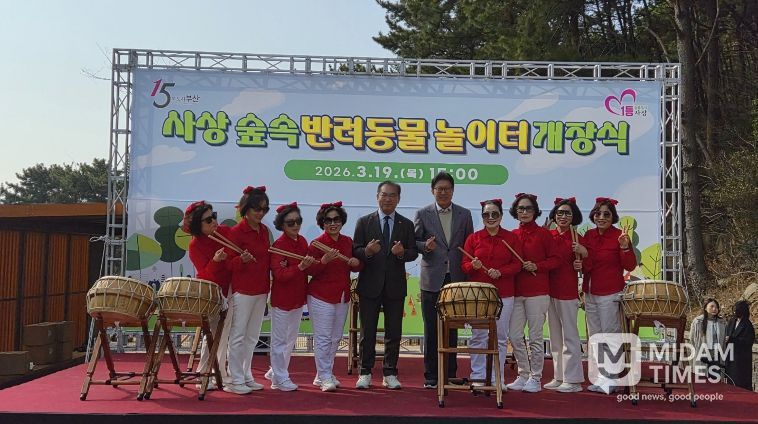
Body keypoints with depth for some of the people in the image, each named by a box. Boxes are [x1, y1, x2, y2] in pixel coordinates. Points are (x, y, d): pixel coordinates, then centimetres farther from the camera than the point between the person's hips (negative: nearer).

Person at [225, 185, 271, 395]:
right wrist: (242, 260, -33)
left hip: (261, 290, 7)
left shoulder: (264, 231, 9)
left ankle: (247, 377, 23)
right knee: (238, 336, -2)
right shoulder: (236, 232, -11)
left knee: (252, 337, 14)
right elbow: (229, 264, -13)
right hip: (243, 291, -7)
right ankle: (235, 381, 4)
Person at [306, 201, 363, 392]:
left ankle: (324, 374, 22)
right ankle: (325, 378, 2)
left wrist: (357, 263, -5)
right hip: (321, 297, -6)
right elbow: (311, 271, -11)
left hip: (342, 297, 6)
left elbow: (356, 268, 18)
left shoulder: (348, 242, 7)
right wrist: (324, 260, -28)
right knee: (323, 338, -5)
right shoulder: (317, 244, -8)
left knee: (335, 338, 11)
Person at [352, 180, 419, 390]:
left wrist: (402, 253, -18)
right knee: (368, 332, 5)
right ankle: (365, 373, 14)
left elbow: (413, 252, 4)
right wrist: (368, 251, -21)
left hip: (395, 285, 1)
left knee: (394, 332, 5)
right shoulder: (364, 222, 4)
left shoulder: (406, 225, 8)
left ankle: (390, 374, 15)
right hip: (370, 284, -1)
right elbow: (355, 251, 0)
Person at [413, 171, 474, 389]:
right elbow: (414, 242, 6)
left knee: (452, 329, 6)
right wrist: (425, 246, -16)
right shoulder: (422, 214, 5)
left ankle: (450, 375, 15)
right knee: (431, 330, 3)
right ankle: (431, 376, 10)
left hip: (456, 279, 1)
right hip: (432, 279, -1)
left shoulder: (464, 214, 9)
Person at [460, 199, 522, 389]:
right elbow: (464, 264, 4)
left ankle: (498, 378, 12)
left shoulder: (511, 238, 6)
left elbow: (517, 265, 1)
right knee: (478, 336, 0)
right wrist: (473, 265, -18)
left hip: (504, 294, 0)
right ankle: (478, 377, 8)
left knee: (500, 337, 4)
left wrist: (500, 271, -15)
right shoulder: (473, 238, 7)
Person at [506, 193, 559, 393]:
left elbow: (554, 260, -3)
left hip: (537, 292, -4)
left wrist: (536, 266, -16)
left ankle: (535, 379, 9)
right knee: (515, 335, 3)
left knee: (535, 337, -1)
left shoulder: (543, 234, -1)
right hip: (516, 292, 5)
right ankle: (523, 375, 17)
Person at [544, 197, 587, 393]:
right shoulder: (548, 236, 8)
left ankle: (573, 380, 3)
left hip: (568, 291, -6)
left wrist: (582, 252, -22)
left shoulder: (576, 239, -5)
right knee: (555, 337, 12)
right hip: (550, 289, 6)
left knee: (569, 336, -3)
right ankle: (559, 377, 21)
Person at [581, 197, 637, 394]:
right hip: (590, 293, 7)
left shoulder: (619, 236, -8)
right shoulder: (589, 235, 7)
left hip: (610, 295, -7)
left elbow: (630, 266, -12)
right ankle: (600, 379, 22)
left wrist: (624, 248, -28)